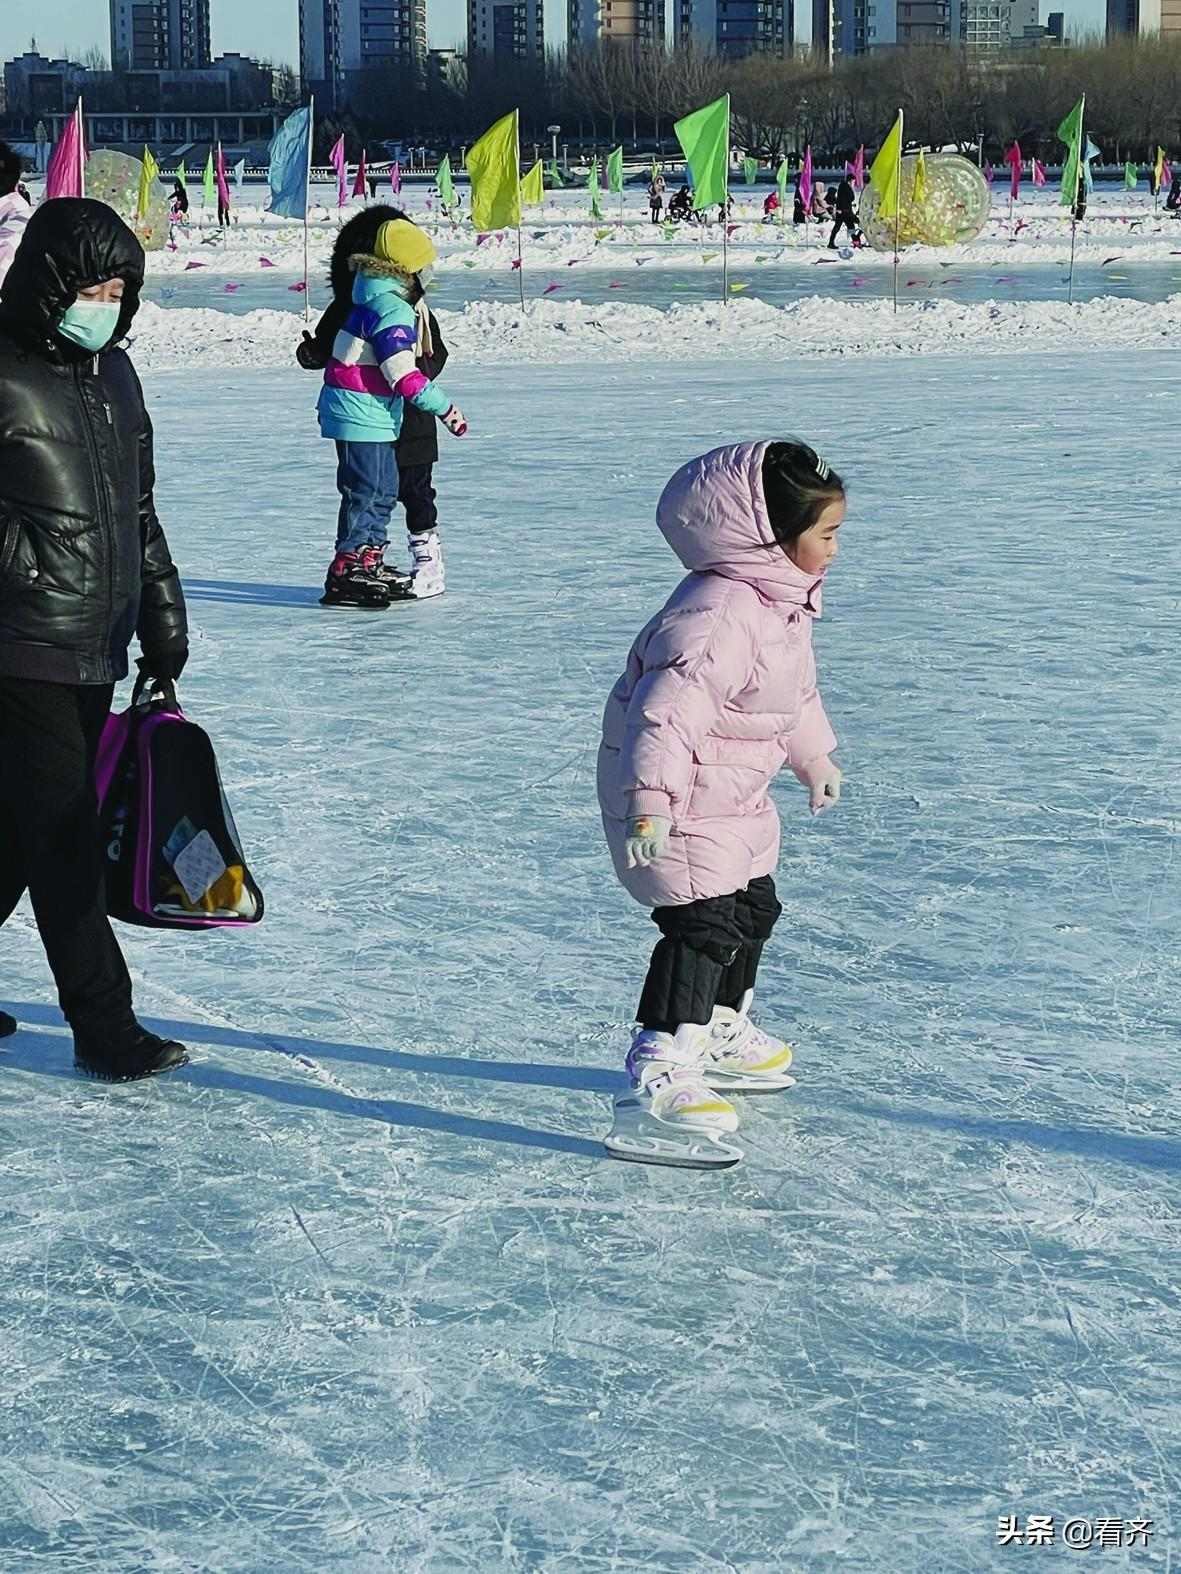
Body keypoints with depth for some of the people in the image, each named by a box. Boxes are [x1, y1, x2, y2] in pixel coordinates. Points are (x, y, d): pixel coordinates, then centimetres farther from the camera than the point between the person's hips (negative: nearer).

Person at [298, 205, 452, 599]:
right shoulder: (345, 308, 5)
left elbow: (436, 353, -1)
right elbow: (326, 348, 8)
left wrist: (422, 370, -22)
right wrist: (310, 354, -14)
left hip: (409, 422, -3)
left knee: (414, 491, 1)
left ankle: (428, 563, 10)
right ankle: (372, 562, 22)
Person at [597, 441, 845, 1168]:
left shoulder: (783, 603, 4)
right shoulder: (717, 618, -31)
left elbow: (793, 691, 22)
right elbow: (666, 710, -40)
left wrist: (814, 755, 34)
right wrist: (650, 800, -49)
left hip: (735, 801, 11)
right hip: (675, 808, -11)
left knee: (752, 910, 24)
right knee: (702, 927, -20)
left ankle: (721, 1035, 47)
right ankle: (656, 1081, -24)